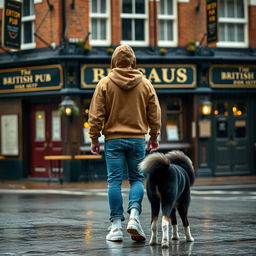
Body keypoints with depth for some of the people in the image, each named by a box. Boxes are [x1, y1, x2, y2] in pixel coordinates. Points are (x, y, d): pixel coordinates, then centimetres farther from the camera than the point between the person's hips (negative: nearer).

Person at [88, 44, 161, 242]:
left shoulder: (105, 83, -2)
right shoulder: (146, 84, 3)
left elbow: (96, 114, -3)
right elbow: (155, 114, 7)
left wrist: (94, 139, 4)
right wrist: (154, 137, 18)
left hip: (113, 139, -1)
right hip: (138, 139, 1)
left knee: (115, 181, 1)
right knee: (137, 179, 10)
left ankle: (116, 225, 0)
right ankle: (134, 215, -10)